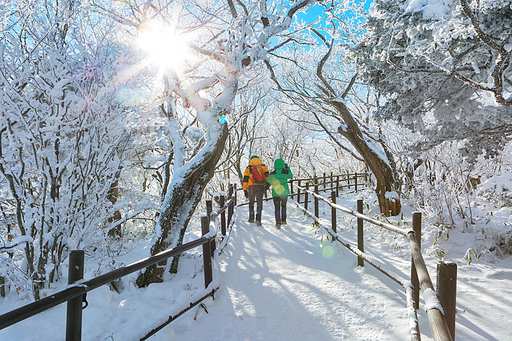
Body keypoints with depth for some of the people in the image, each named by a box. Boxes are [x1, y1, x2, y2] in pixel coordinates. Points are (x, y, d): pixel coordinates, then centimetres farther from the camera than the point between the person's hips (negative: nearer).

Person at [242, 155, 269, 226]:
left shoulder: (248, 168, 11)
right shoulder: (264, 166, 12)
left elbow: (245, 180, 7)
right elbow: (267, 176, -1)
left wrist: (245, 190, 11)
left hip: (251, 187, 0)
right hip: (261, 187, 0)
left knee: (251, 202, 18)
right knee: (259, 203, 5)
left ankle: (251, 218, 23)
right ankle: (258, 219, -8)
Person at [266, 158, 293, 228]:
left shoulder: (272, 174, -7)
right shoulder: (286, 172, -7)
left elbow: (267, 183, 0)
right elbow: (290, 176, 16)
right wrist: (287, 168, 26)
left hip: (275, 193, -1)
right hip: (285, 192, 1)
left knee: (277, 208, 7)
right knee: (283, 205, 24)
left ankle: (278, 223, 1)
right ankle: (283, 220, 25)